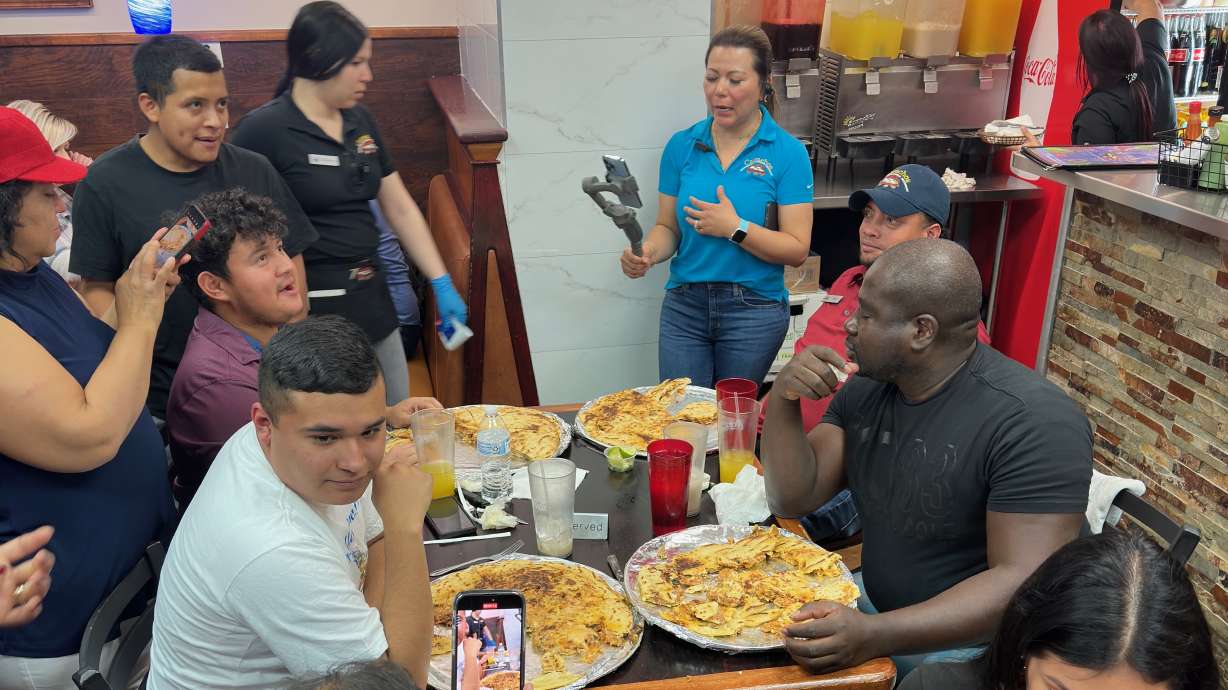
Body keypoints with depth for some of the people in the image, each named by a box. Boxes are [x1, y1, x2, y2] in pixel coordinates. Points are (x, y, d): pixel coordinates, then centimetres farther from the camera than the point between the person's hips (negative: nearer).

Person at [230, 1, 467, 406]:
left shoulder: (360, 121, 8)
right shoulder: (264, 130, -12)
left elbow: (400, 209, 11)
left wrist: (442, 285, 6)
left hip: (372, 306, 7)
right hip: (311, 316, -7)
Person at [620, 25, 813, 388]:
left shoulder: (788, 153, -7)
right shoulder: (681, 146, 2)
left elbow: (797, 249, -10)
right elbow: (668, 228, 6)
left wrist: (736, 228, -20)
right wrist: (648, 252, -15)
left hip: (755, 308, -2)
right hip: (684, 304, 2)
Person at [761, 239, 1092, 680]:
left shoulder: (1035, 423, -22)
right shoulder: (866, 389, 0)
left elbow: (1025, 583, -27)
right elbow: (793, 499, 0)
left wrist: (875, 634, -36)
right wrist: (783, 400, -16)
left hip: (969, 643, -6)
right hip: (873, 607, 7)